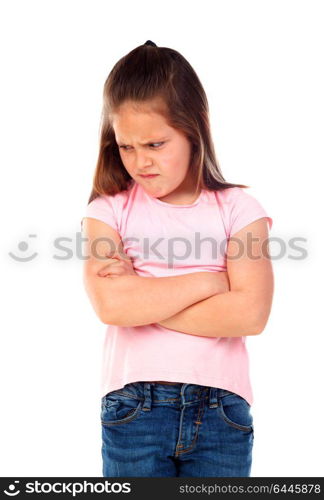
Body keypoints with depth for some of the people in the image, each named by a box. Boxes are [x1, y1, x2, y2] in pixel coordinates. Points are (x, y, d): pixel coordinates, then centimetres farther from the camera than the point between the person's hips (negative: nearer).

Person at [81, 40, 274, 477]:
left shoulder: (237, 208, 1)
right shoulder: (109, 210, 1)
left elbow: (250, 313, -13)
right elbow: (110, 304, -16)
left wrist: (142, 298, -12)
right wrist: (209, 279, -12)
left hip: (222, 409, 1)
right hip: (134, 408, 0)